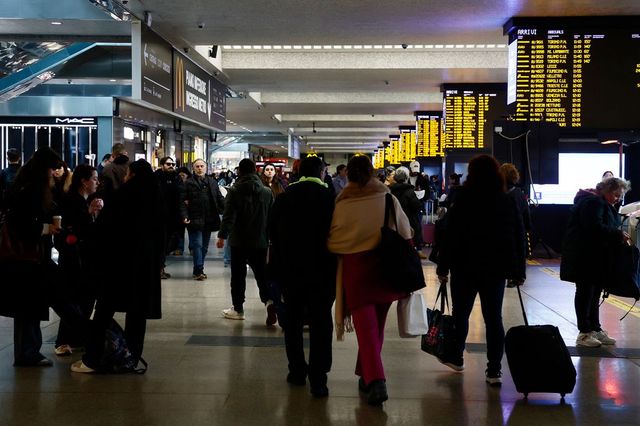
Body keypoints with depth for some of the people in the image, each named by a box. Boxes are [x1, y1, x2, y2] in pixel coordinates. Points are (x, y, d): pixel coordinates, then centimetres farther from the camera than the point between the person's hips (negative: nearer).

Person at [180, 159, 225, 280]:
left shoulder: (212, 182, 12)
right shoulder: (188, 183, 0)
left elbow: (220, 199, 11)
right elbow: (183, 201, -4)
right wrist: (184, 216, -16)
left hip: (209, 220, 5)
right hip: (195, 219, -4)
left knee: (204, 247, 10)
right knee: (197, 245, -6)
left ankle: (198, 270, 20)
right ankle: (198, 271, -3)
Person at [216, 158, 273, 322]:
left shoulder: (235, 191, -9)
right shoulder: (267, 192, 3)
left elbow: (229, 216, -16)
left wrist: (222, 236, -11)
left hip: (239, 241, -3)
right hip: (260, 241, 3)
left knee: (238, 275, 8)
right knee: (261, 273, 9)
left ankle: (238, 309, 14)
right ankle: (269, 300, -14)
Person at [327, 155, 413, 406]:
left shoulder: (341, 204, -10)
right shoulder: (389, 199, -5)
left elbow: (333, 243, -4)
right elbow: (406, 234, 4)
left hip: (355, 269, -2)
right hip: (386, 267, 3)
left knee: (366, 327, -1)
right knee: (376, 326, 17)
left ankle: (375, 380, -17)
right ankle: (367, 375, 29)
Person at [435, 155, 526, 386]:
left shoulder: (462, 201, -9)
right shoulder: (508, 202, 2)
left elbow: (451, 237, -10)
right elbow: (519, 238, 5)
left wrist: (443, 267, -4)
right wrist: (518, 271, 11)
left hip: (466, 267, -2)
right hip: (496, 269, 3)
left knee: (461, 313, 14)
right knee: (493, 317, 5)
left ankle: (455, 357, 30)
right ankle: (494, 371, 4)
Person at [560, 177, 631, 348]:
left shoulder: (602, 204, 17)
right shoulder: (593, 202, -17)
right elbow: (595, 228, -27)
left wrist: (618, 237, 2)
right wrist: (618, 235, -21)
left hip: (596, 256, 10)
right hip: (584, 256, -10)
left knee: (594, 292, 13)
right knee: (585, 292, -4)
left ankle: (595, 329, 20)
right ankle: (584, 333, 2)